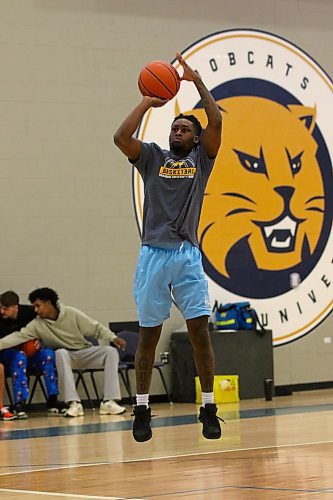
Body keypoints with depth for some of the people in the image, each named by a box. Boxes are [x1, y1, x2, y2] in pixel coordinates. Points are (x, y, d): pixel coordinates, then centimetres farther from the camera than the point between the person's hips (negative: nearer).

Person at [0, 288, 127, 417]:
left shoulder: (72, 314, -8)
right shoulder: (37, 324, -6)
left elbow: (96, 328, -4)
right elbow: (19, 336, -16)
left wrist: (113, 338, -16)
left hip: (85, 352, 1)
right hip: (65, 356, -1)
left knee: (111, 351, -23)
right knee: (60, 353, -35)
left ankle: (108, 402, -31)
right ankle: (73, 404, -42)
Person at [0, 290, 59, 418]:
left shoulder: (29, 312, -8)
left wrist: (40, 341, -10)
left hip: (31, 356, 2)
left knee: (48, 353, -28)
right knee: (19, 356, -36)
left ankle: (52, 403, -29)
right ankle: (19, 404, -43)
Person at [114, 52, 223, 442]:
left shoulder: (201, 158, 10)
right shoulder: (152, 157, 10)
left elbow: (216, 123, -6)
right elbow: (121, 137, -8)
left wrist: (197, 81, -5)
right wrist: (148, 102, -3)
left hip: (188, 254, 0)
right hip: (154, 254, 0)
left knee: (200, 331, -5)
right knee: (149, 334, 4)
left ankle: (208, 409, 2)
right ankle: (142, 410, 11)